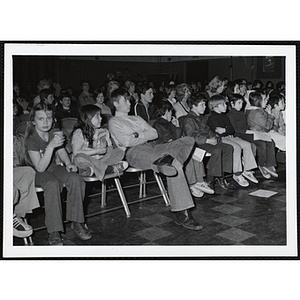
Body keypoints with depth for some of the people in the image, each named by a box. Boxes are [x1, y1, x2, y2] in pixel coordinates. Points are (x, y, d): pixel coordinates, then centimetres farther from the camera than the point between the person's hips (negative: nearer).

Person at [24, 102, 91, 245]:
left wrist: (68, 163, -4)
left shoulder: (55, 133, -2)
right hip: (36, 173, -5)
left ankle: (76, 221, -9)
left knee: (76, 179, -24)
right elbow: (40, 167, -26)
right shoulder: (31, 139, -19)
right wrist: (51, 145, -35)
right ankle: (53, 232, -30)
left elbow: (62, 151, 17)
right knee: (53, 184, -37)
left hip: (54, 167, 5)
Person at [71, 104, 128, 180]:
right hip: (86, 163, -5)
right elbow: (76, 153, -15)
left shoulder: (104, 132, 15)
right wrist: (97, 151, -15)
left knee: (120, 152, -16)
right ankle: (108, 168, -34)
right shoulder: (78, 133, -3)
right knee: (78, 158, -37)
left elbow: (110, 149, 10)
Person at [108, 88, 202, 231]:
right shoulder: (113, 122, 12)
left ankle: (165, 161, -47)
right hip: (134, 151, -7)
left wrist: (138, 135, 3)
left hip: (151, 148, 7)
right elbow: (126, 141, -6)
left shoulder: (137, 119, 33)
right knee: (175, 164, -35)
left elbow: (154, 134, 19)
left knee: (188, 140, -19)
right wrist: (145, 135, 7)